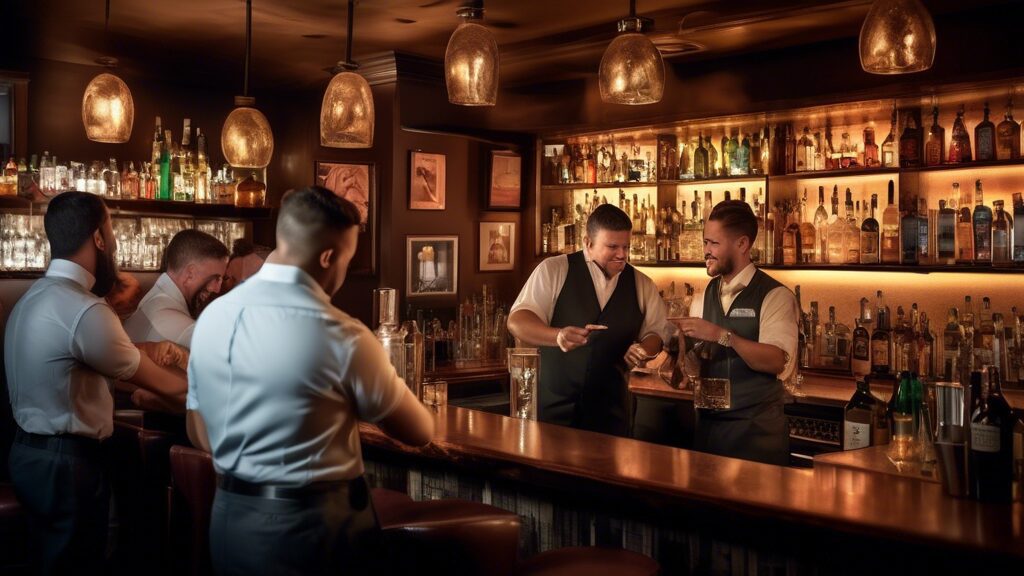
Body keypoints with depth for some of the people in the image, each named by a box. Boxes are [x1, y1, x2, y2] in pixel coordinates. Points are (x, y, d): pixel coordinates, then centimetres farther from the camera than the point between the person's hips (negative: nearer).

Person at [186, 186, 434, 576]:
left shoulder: (212, 316, -2)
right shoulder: (340, 336, -21)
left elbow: (199, 435, 9)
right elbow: (420, 431, -8)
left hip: (229, 520, 6)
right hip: (314, 528, -5)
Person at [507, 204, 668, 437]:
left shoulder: (641, 285, 5)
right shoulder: (554, 270, -7)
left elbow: (655, 332, 14)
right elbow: (517, 321, -13)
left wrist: (643, 350, -11)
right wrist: (557, 336, -32)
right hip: (554, 405, -3)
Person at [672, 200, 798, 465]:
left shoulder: (775, 295, -8)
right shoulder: (703, 297, 8)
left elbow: (776, 361, -22)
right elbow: (695, 367, 6)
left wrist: (722, 335, -29)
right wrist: (685, 346, -15)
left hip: (756, 429, -5)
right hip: (707, 425, 5)